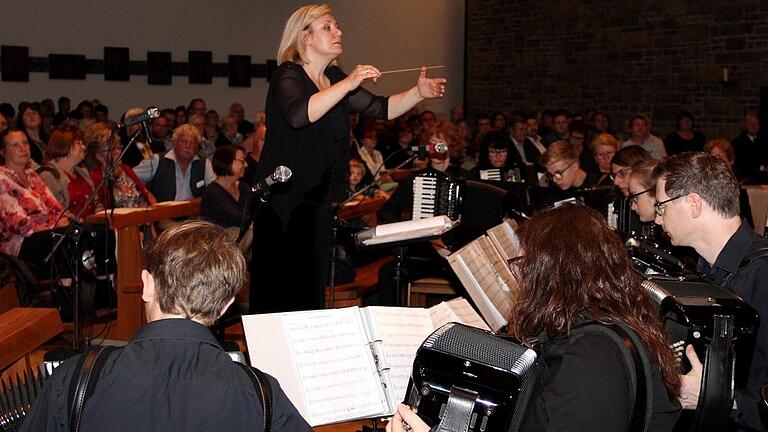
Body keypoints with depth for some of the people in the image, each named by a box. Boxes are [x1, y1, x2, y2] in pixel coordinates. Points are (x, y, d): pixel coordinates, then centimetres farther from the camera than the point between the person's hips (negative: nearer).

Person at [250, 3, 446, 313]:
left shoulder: (334, 78, 12)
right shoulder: (287, 76, -10)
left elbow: (382, 109, 11)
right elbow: (298, 114, -31)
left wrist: (419, 93, -5)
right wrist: (349, 84, -34)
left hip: (318, 198, 7)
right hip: (282, 202, -7)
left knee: (312, 284, 9)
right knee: (280, 288, -7)